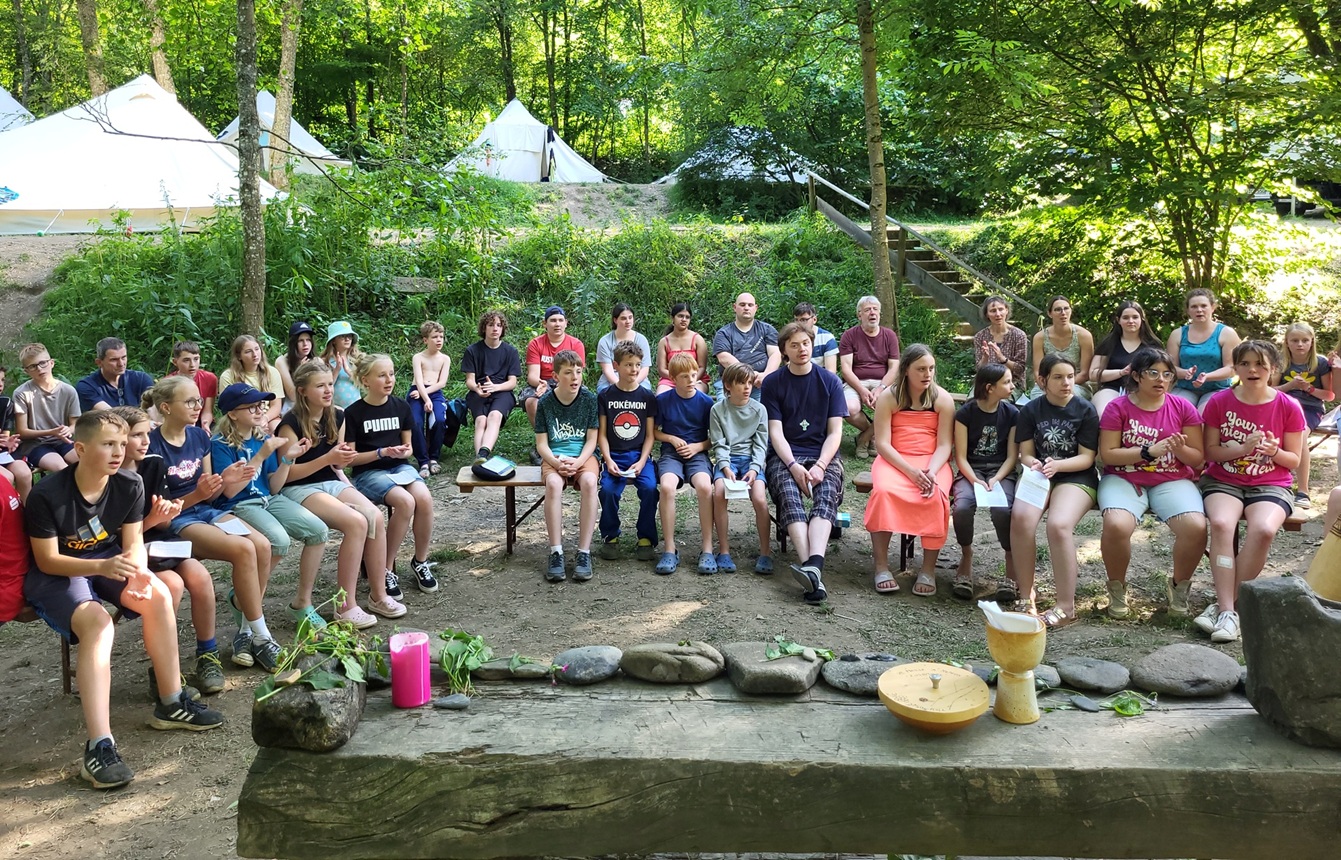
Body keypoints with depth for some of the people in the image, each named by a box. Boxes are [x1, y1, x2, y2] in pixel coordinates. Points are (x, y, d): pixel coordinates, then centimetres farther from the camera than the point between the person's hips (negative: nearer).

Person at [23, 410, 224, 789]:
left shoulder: (129, 486, -10)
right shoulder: (47, 495, -24)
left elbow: (134, 543, -5)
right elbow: (47, 560, -19)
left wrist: (138, 572, -28)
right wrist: (102, 567, -35)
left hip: (108, 560, 5)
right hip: (55, 573, -5)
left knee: (158, 595, -22)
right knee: (98, 622, -33)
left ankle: (170, 704, -6)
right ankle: (99, 746, -38)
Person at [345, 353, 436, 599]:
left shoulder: (401, 407, 5)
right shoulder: (354, 413, -6)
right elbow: (350, 458, -5)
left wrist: (402, 452, -10)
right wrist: (383, 452, -17)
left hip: (399, 467, 4)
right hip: (368, 472, -4)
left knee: (424, 498, -29)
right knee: (405, 501, -33)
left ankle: (420, 562, -7)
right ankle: (387, 569, -17)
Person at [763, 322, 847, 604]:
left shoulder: (830, 382, 10)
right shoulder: (773, 383, 8)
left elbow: (835, 432, 3)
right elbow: (775, 432, -1)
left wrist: (820, 466, -14)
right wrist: (793, 466, -18)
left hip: (823, 455, 1)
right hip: (785, 456, -1)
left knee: (826, 495, -32)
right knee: (789, 495, -33)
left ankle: (813, 566, -53)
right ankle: (812, 570, -50)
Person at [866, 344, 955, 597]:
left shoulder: (942, 399, 2)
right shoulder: (888, 397, -1)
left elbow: (944, 445, -3)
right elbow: (882, 443, -7)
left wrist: (931, 471, -23)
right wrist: (910, 471, -22)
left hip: (932, 461, 1)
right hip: (893, 460, -1)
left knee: (936, 496, -33)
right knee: (883, 491, -34)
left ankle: (928, 569, -22)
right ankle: (881, 567, -26)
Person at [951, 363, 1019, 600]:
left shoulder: (1012, 414, 2)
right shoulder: (966, 413, -3)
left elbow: (1012, 456, 2)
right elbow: (961, 457, -4)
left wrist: (996, 480, -14)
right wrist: (975, 481, -20)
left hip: (1001, 472, 1)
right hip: (971, 471, 0)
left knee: (1002, 509, -33)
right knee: (963, 506, -32)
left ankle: (1012, 560, -12)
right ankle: (966, 555, -4)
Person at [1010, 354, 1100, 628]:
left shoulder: (1086, 410, 1)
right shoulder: (1031, 410, 6)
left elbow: (1086, 457, -3)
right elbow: (1026, 454, 3)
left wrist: (1056, 465, -21)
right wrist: (1034, 465, -21)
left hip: (1075, 477, -2)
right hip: (1038, 474, 2)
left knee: (1059, 525, -33)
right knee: (1021, 518, -31)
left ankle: (1066, 606, -23)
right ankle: (1025, 596, -20)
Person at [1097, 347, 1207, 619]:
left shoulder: (1183, 408, 7)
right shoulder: (1118, 408, 1)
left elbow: (1198, 459, 7)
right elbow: (1107, 454, -7)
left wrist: (1180, 449, -16)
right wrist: (1149, 451, -16)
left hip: (1172, 481, 2)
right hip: (1124, 479, -2)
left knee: (1197, 527, -28)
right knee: (1116, 525, -34)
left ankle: (1179, 586, 3)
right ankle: (1117, 588, -4)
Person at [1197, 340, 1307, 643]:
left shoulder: (1288, 407, 0)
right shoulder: (1219, 402, 0)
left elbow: (1294, 460, 5)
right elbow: (1210, 451, 1)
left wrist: (1274, 450, -17)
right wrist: (1244, 448, -17)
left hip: (1271, 485, 0)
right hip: (1223, 481, 0)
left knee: (1263, 529, -33)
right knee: (1221, 523, -33)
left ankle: (1223, 605, -22)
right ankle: (1228, 610, -33)